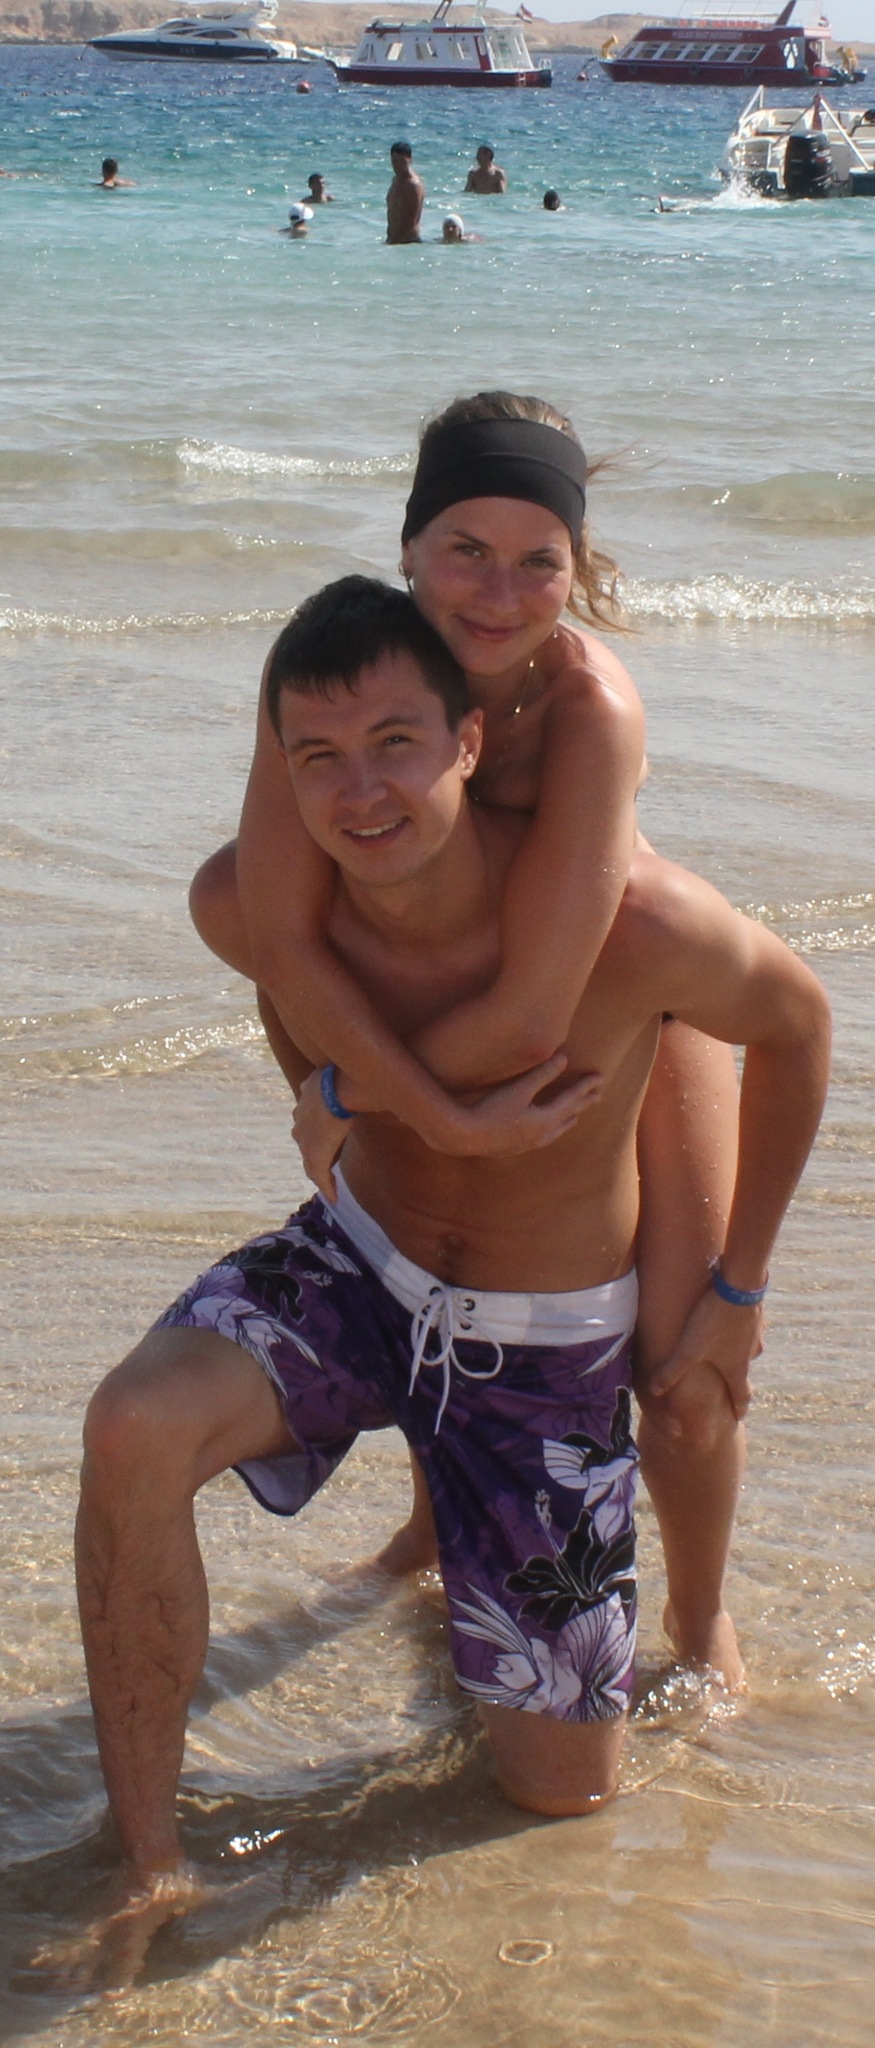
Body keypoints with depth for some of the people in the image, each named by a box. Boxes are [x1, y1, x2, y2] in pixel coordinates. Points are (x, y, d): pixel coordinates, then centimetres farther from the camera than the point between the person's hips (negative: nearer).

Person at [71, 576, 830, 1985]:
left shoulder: (631, 921, -30)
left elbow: (795, 1023, -8)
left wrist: (738, 1286, -2)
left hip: (546, 1347, -1)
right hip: (355, 1270, 1)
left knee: (565, 1797, 5)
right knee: (133, 1433, -33)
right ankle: (149, 1865, -16)